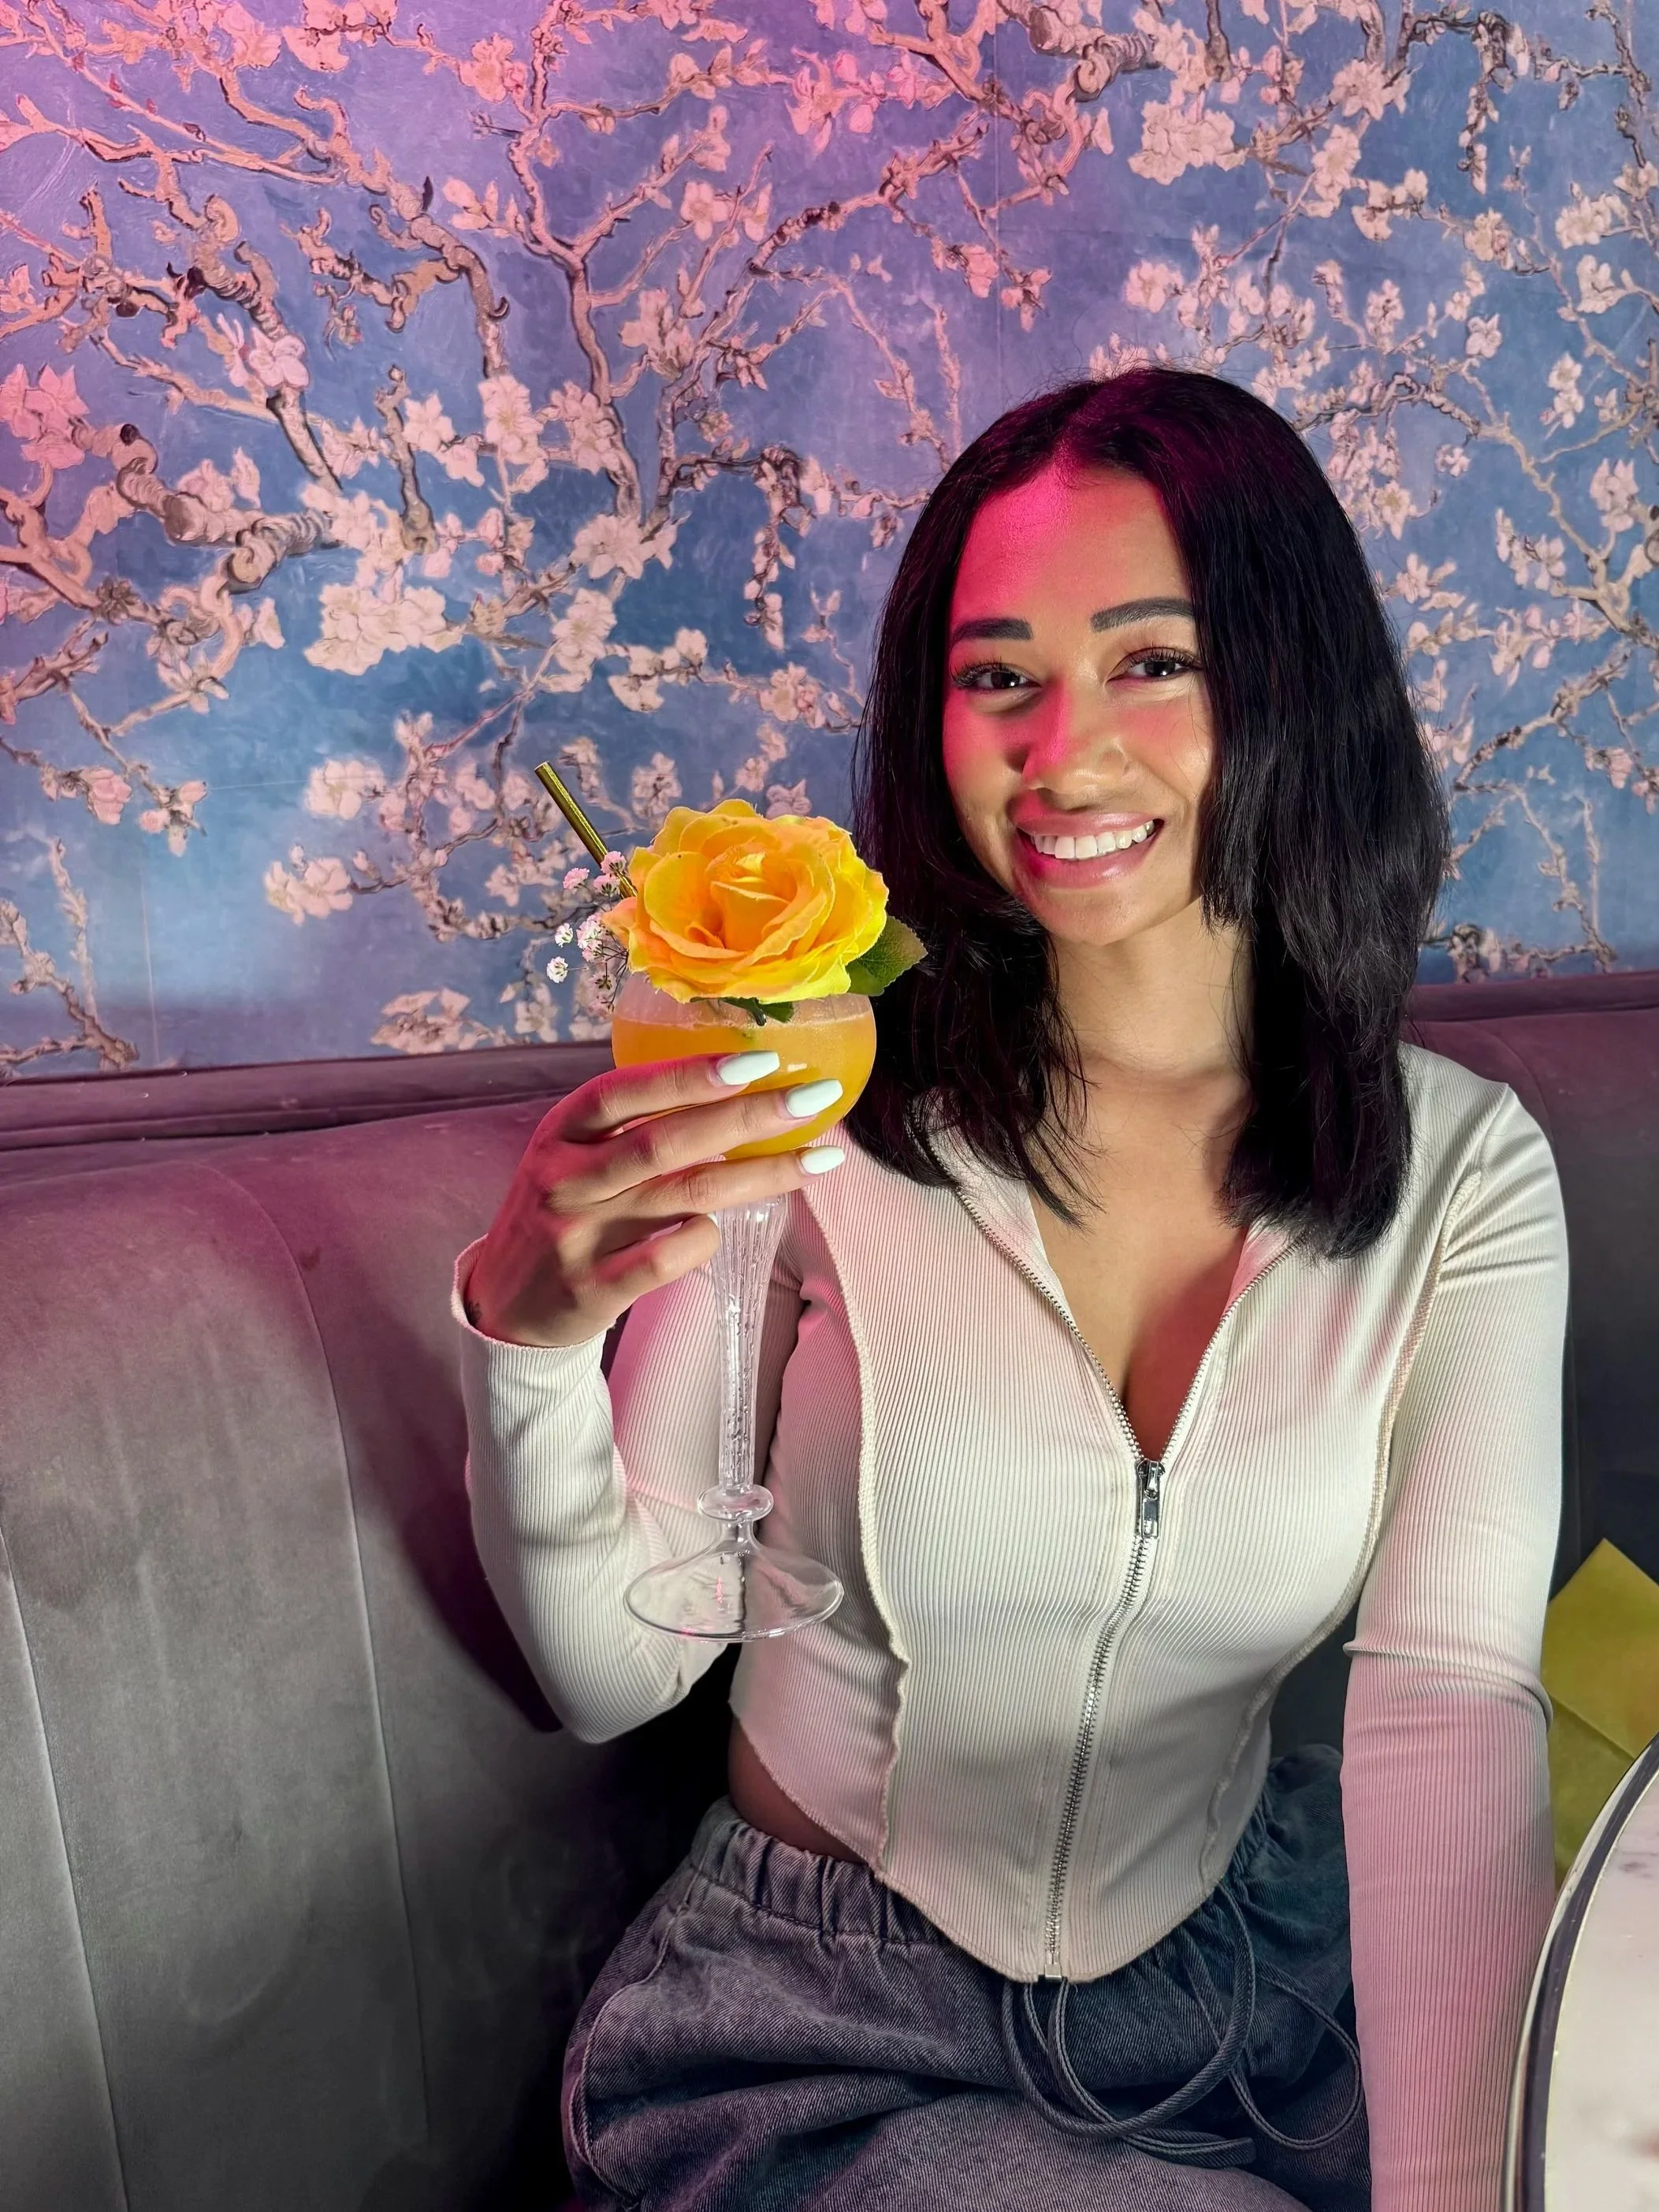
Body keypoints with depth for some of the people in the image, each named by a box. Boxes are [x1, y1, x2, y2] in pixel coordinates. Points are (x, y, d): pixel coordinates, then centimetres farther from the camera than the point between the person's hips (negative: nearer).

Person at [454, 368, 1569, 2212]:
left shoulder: (1466, 1172, -7)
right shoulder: (812, 1113, -13)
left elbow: (1449, 1710, -16)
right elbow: (612, 1676, -10)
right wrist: (526, 1330, -28)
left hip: (1257, 2002, 3)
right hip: (818, 2031, -2)